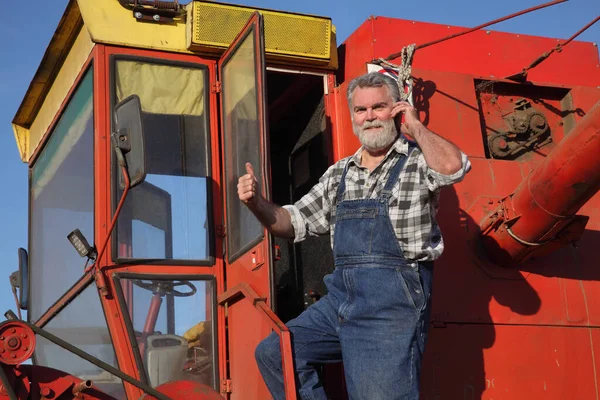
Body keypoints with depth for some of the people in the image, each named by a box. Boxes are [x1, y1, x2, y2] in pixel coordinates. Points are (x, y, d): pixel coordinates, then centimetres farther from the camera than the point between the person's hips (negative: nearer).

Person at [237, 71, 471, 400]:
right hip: (341, 296, 7)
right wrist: (257, 204, 1)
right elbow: (296, 223, 20)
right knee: (273, 354, 5)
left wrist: (415, 127, -9)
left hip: (393, 300, -6)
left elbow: (453, 167, -25)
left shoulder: (419, 160, -1)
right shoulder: (339, 174, 16)